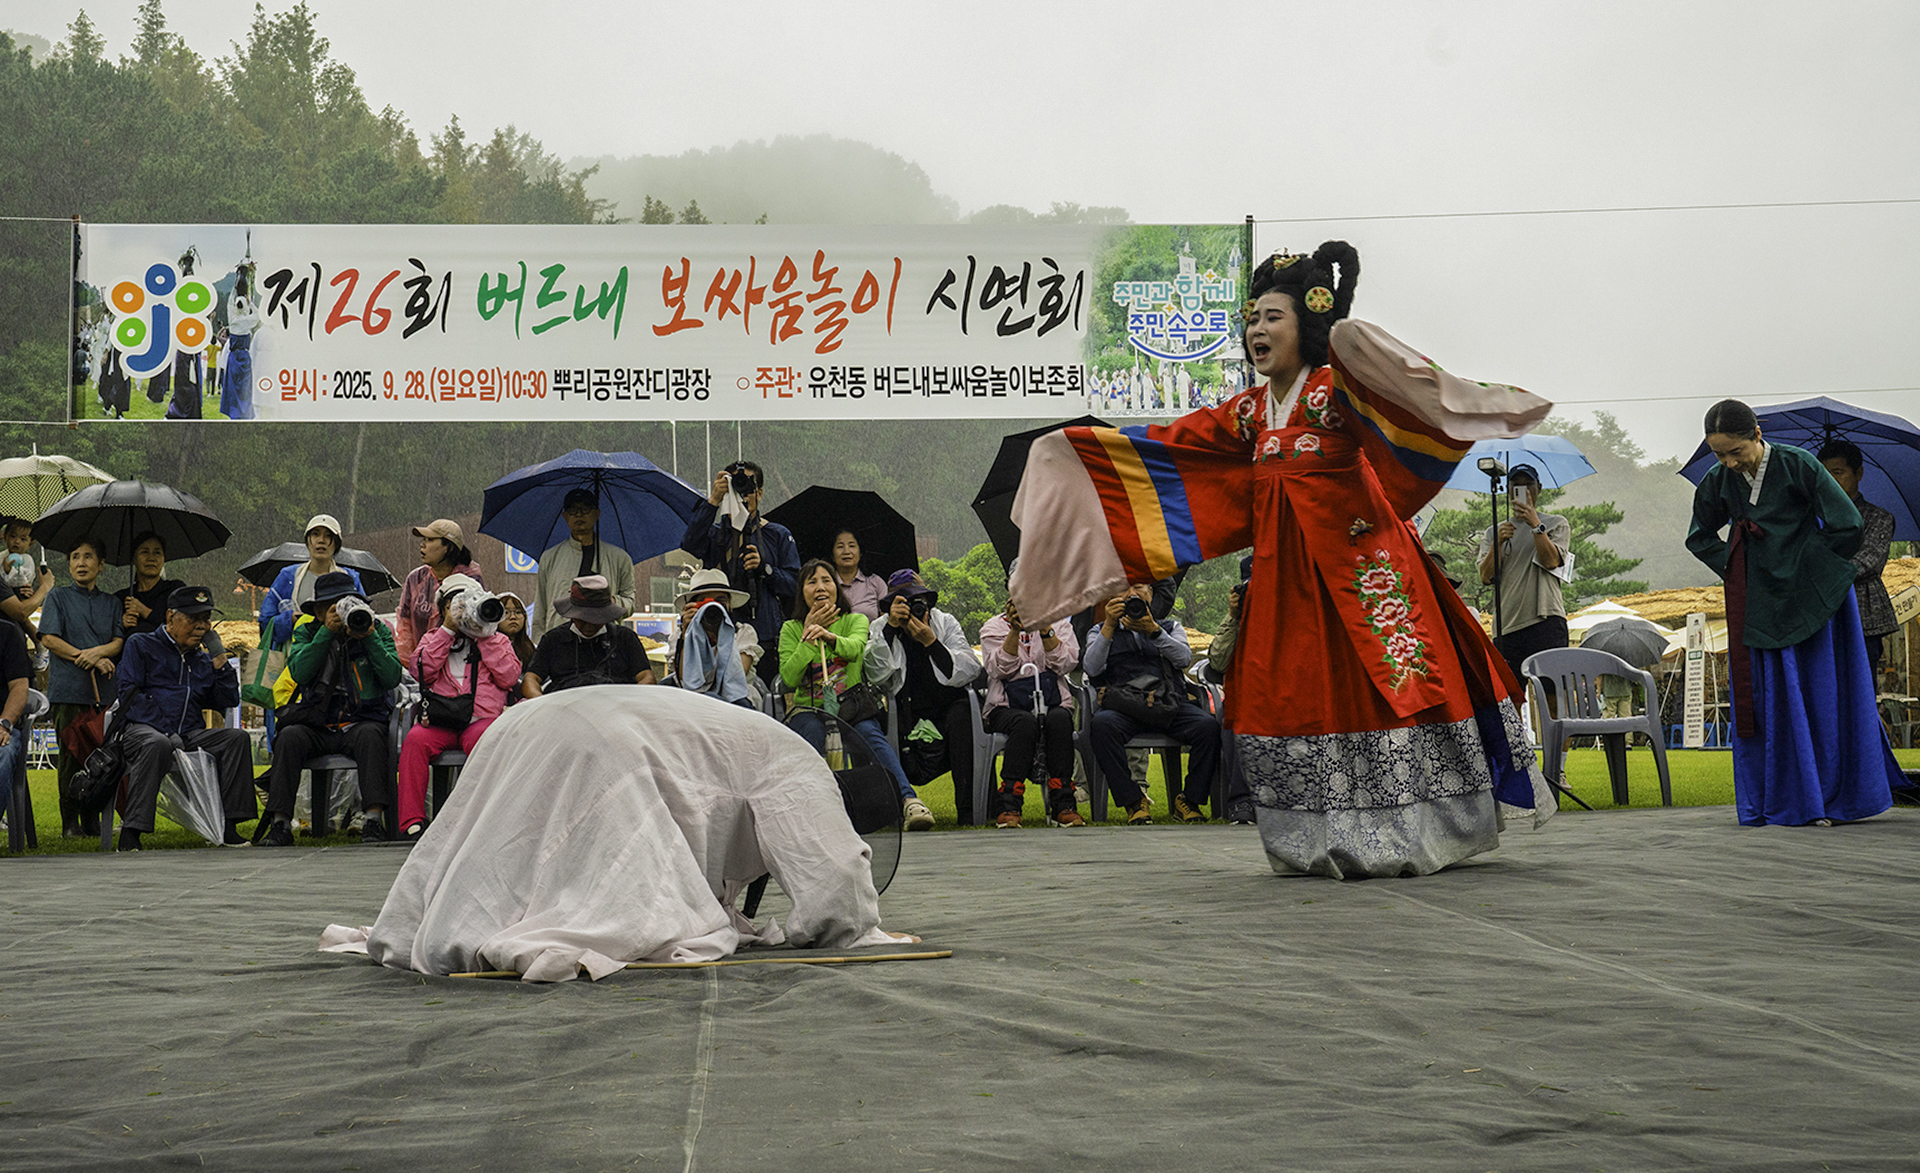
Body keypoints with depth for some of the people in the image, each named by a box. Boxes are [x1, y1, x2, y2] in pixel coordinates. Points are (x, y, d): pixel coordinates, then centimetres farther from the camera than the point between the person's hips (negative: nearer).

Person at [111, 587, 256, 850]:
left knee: (237, 738, -18)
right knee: (157, 744, -40)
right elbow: (130, 693, -3)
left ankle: (228, 826, -22)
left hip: (189, 735, 5)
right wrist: (167, 733, -14)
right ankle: (131, 831, -42)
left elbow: (229, 700, 16)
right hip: (140, 729, -5)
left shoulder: (202, 659, 25)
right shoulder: (141, 645, 10)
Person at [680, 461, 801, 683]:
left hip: (766, 639, 0)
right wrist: (713, 501, -16)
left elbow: (794, 585, 8)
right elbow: (690, 545, -11)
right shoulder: (715, 533, 13)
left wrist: (764, 568, -10)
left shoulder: (778, 535, 13)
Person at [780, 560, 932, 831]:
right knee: (814, 732, -36)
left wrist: (829, 636, -37)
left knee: (870, 733, -33)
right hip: (808, 710, 1)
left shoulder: (856, 621, 9)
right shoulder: (791, 629, 10)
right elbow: (789, 679, -5)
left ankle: (908, 800, -52)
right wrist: (809, 633, -6)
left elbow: (855, 648, -16)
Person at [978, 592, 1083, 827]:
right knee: (1025, 722, -36)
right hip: (1006, 708, -1)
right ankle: (1009, 807, -37)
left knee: (1059, 719, -34)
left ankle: (1062, 807, -35)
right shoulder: (994, 628, 10)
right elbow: (1001, 670, -7)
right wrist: (1014, 631, -18)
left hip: (1053, 703, 1)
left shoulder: (1059, 624, 14)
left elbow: (1066, 664, -5)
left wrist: (1045, 629, -15)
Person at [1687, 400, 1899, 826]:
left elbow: (1847, 524, -13)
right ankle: (1783, 802, 5)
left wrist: (1804, 565, -8)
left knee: (1822, 694, 0)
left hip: (1810, 598, -4)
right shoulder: (1718, 483, -1)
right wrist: (1736, 571, 3)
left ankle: (1833, 796, 8)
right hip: (1759, 606, 4)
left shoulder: (1798, 466, -14)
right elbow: (1700, 537, 16)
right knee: (1770, 699, 1)